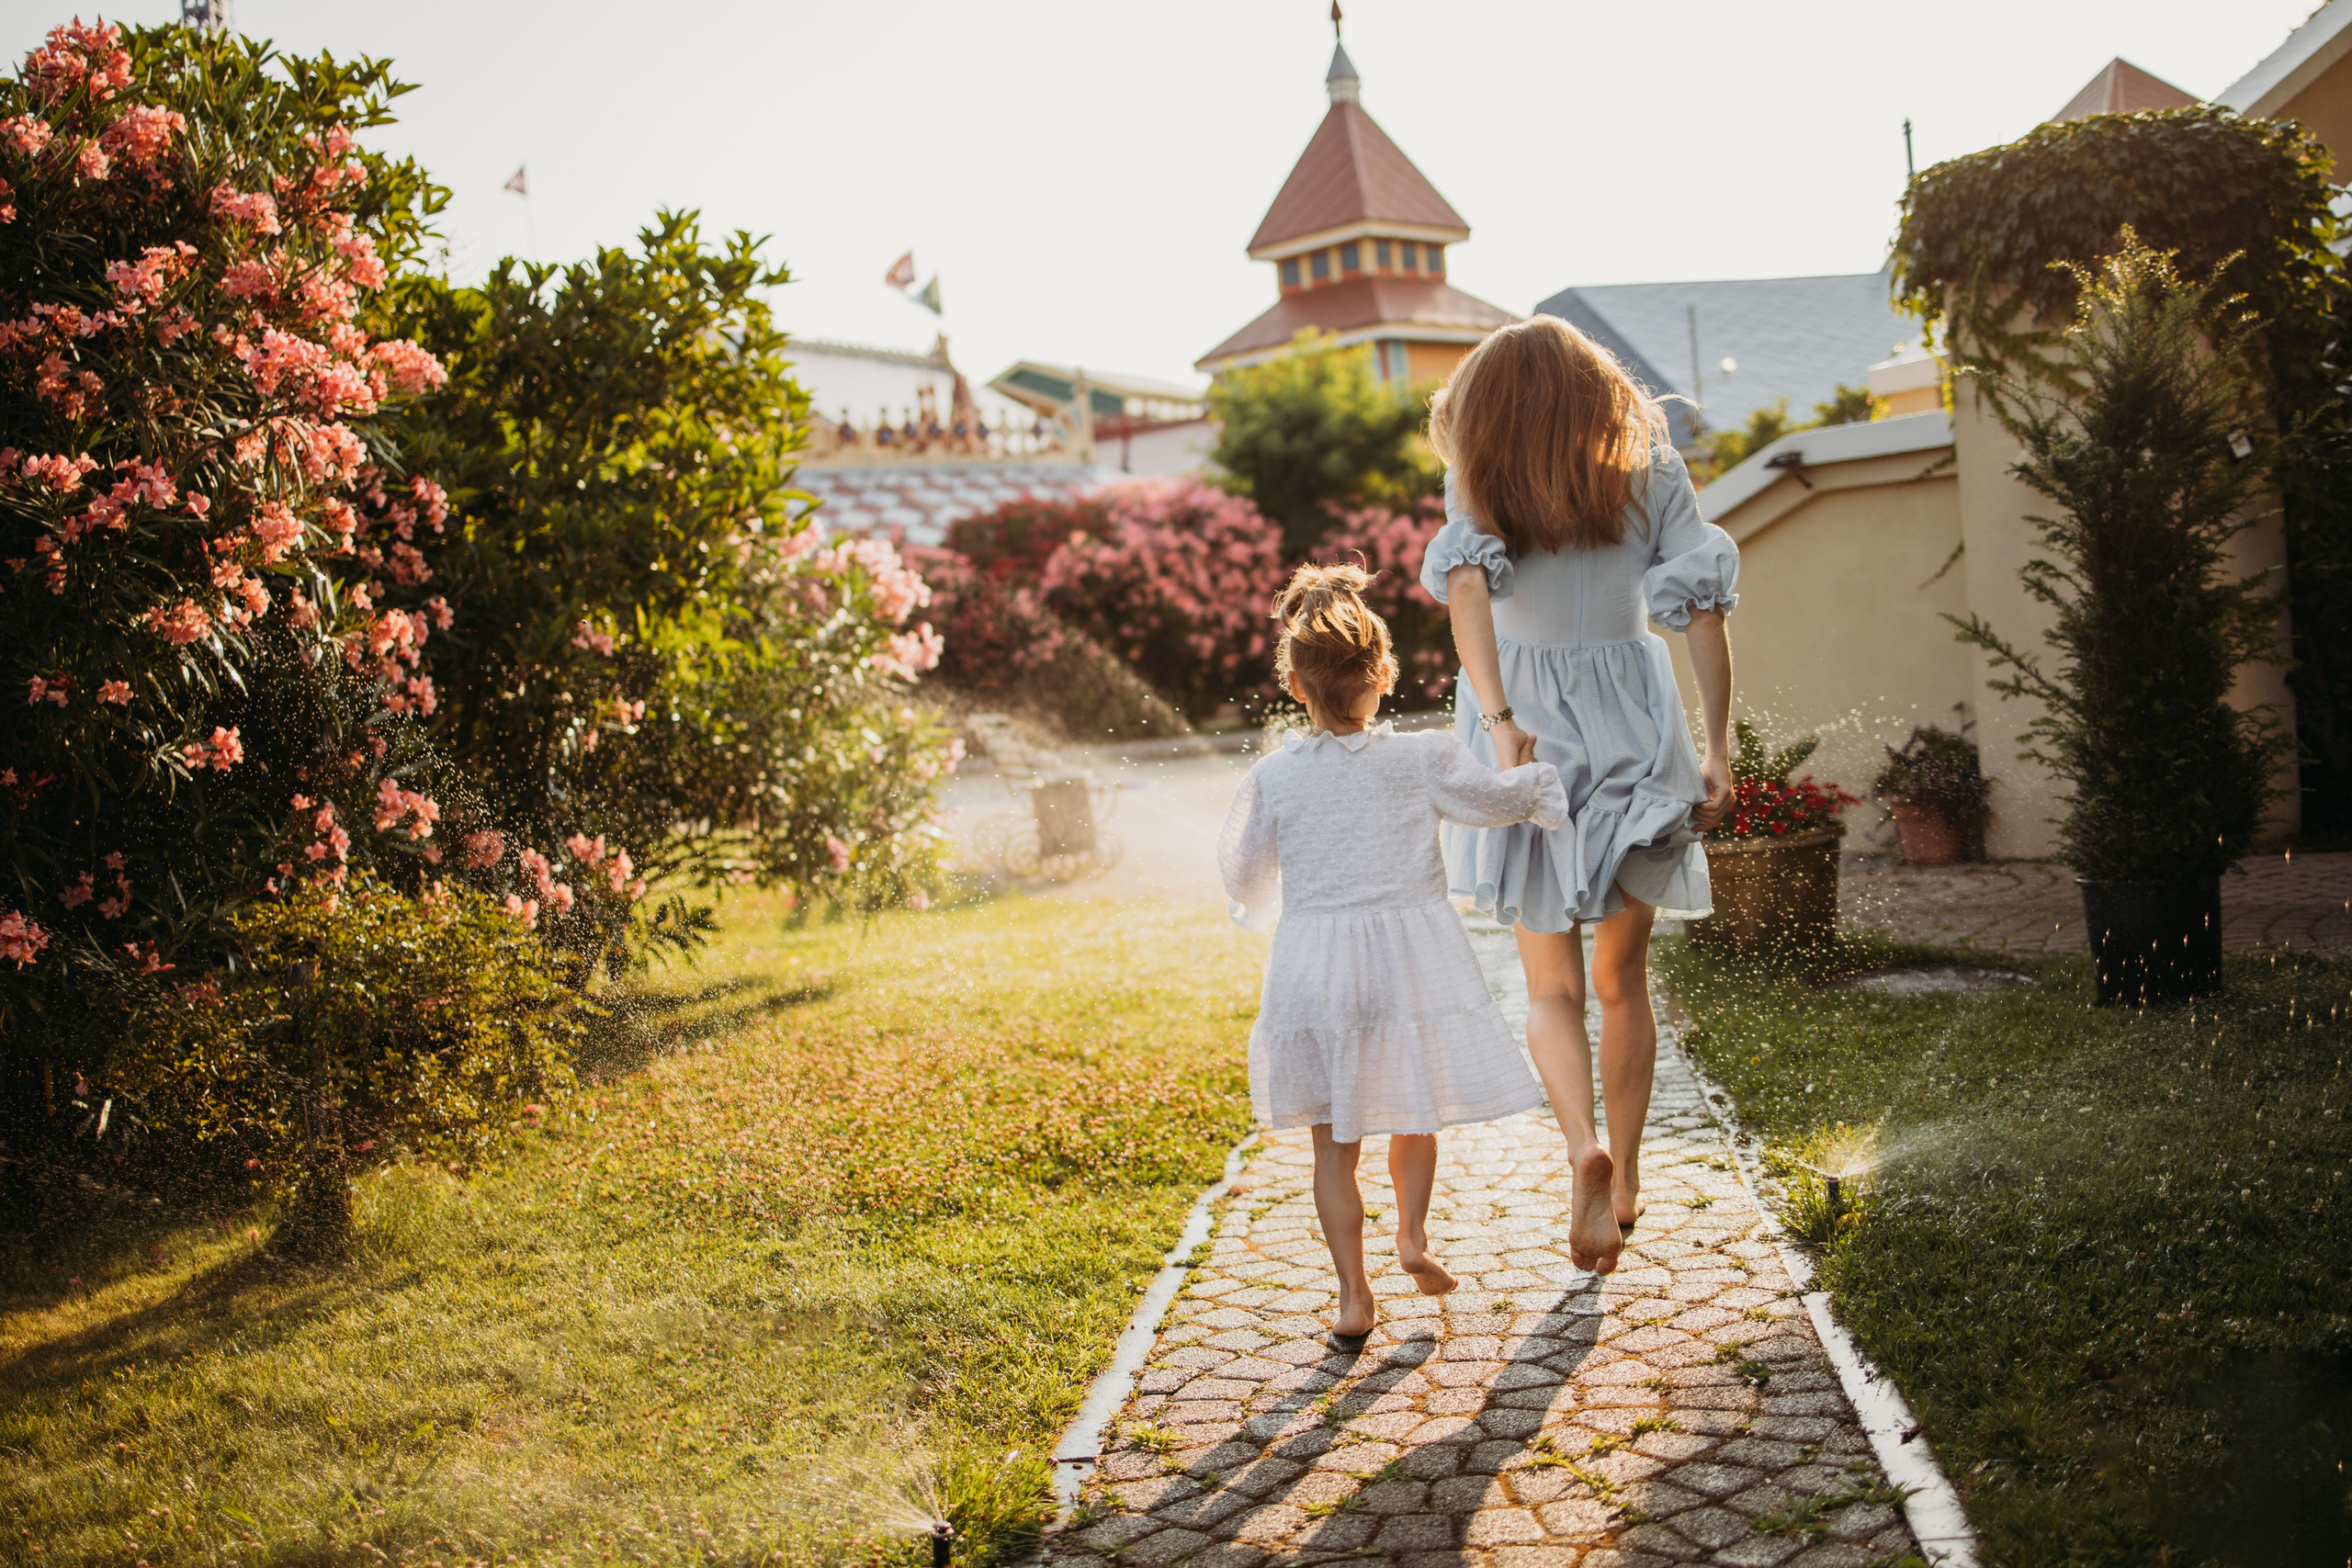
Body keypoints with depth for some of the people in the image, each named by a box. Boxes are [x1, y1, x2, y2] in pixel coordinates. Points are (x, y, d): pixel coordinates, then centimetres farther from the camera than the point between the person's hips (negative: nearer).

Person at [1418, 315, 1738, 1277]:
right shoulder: (1649, 468, 0)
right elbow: (1703, 610, -6)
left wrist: (1498, 722, -29)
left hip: (1533, 731, -1)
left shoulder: (1482, 477, -3)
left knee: (1550, 985, 10)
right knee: (1623, 978, 15)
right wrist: (1718, 750, -5)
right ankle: (1624, 1180, 20)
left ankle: (1584, 1146, -14)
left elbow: (1467, 590, -21)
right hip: (1637, 731, 1)